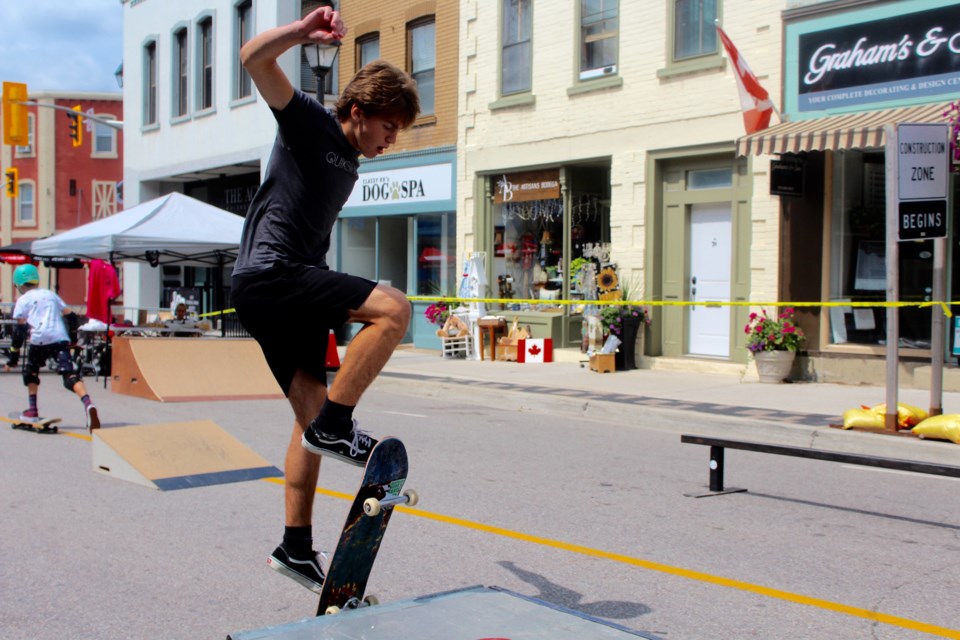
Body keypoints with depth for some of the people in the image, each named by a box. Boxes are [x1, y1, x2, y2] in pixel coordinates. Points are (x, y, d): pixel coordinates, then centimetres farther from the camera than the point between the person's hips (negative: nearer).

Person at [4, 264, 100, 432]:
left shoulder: (23, 300, 14)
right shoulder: (51, 294, 27)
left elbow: (20, 330, 6)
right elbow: (70, 317, 22)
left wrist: (13, 357, 8)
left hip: (40, 340, -2)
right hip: (61, 338, 2)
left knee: (30, 372, 25)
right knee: (70, 374, -11)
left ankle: (33, 409, 20)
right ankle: (88, 404, -36)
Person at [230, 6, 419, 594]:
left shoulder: (349, 168, 21)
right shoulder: (311, 124, -3)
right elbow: (255, 58, -16)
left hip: (291, 291, 10)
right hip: (268, 275, -10)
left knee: (312, 414, 9)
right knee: (393, 307, -24)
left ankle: (297, 548, 17)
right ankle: (335, 426, -15)